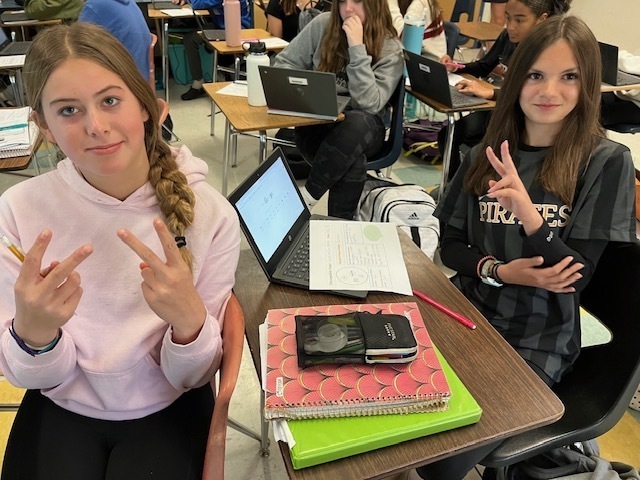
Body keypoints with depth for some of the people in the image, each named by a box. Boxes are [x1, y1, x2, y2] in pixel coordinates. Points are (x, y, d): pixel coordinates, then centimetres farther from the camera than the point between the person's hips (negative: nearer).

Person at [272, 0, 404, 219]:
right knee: (353, 163, -34)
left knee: (356, 122, -39)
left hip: (363, 128, 0)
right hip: (315, 119, 0)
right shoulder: (323, 24, -4)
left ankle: (307, 196, -22)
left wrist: (357, 47, -26)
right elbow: (284, 63, 4)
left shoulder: (390, 48, -11)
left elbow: (370, 104, -23)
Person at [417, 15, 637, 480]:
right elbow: (450, 245, 6)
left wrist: (528, 214, -29)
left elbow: (576, 276, -12)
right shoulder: (490, 151, 3)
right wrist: (498, 271, -15)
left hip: (537, 343, -3)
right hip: (468, 315, 4)